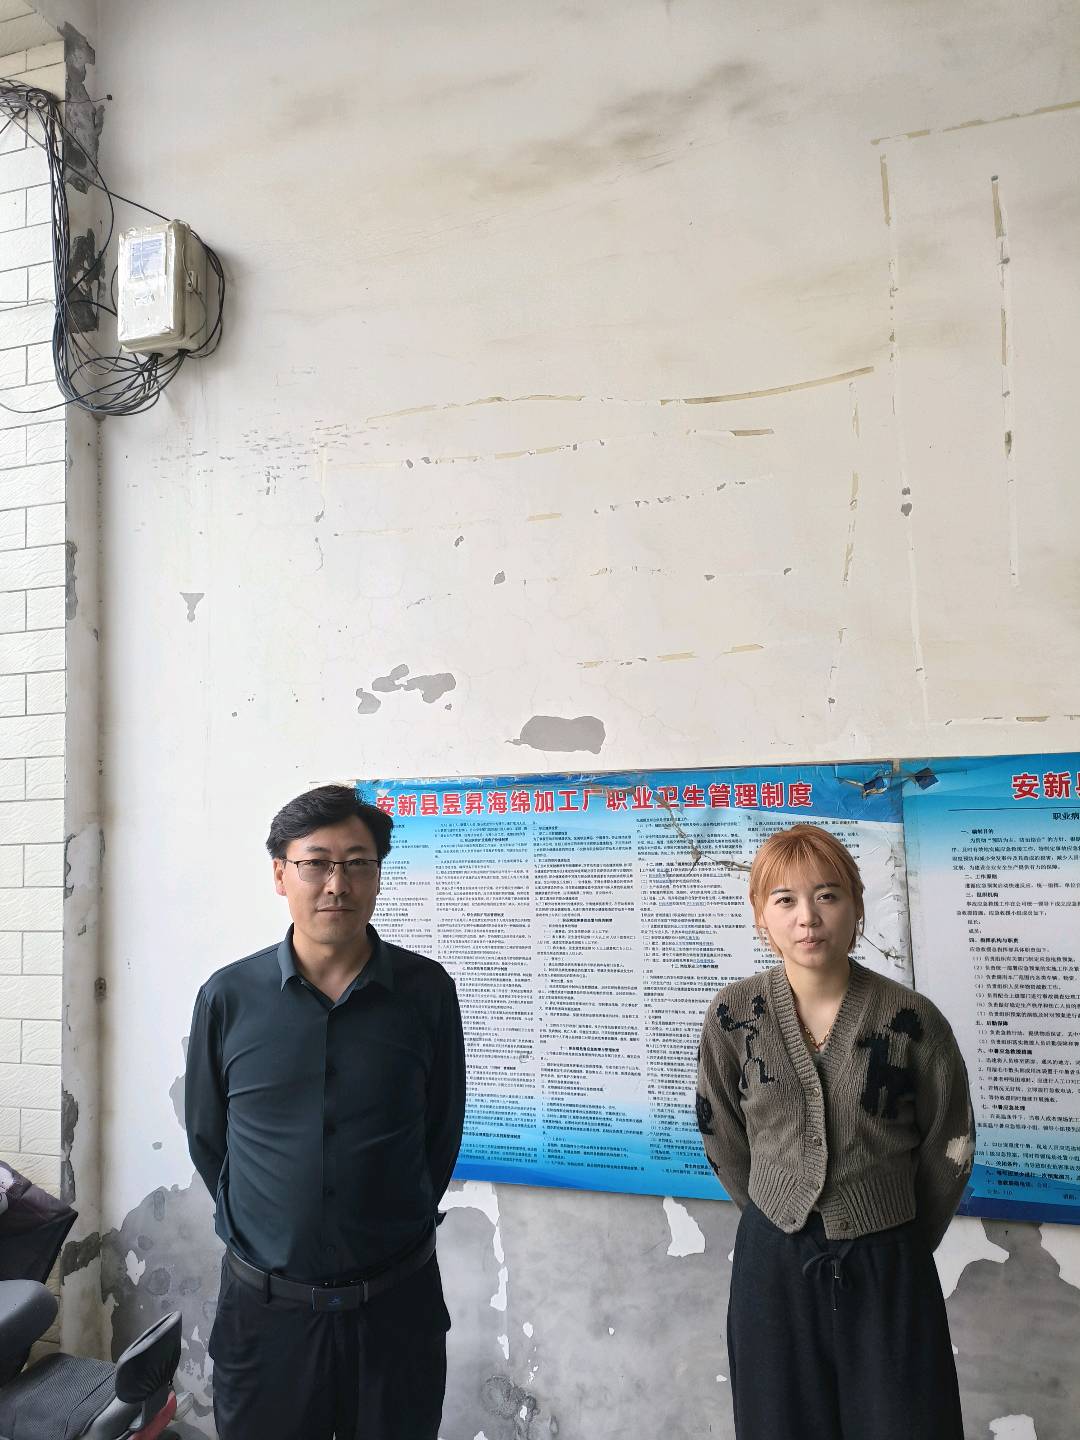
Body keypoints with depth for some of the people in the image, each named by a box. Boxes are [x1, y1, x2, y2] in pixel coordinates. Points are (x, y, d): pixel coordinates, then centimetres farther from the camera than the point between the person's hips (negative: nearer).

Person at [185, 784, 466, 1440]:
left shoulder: (427, 991, -9)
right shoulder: (228, 998, -7)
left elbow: (442, 1131, 2)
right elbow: (206, 1138, 6)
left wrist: (393, 1233, 6)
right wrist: (259, 1233, 8)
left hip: (396, 1304, 0)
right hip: (264, 1305, 1)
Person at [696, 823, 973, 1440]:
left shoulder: (913, 1020, -13)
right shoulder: (733, 1016, -10)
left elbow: (949, 1146, 1)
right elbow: (722, 1136, 4)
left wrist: (905, 1243, 9)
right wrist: (781, 1222, 8)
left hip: (886, 1267, -1)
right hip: (773, 1263, 1)